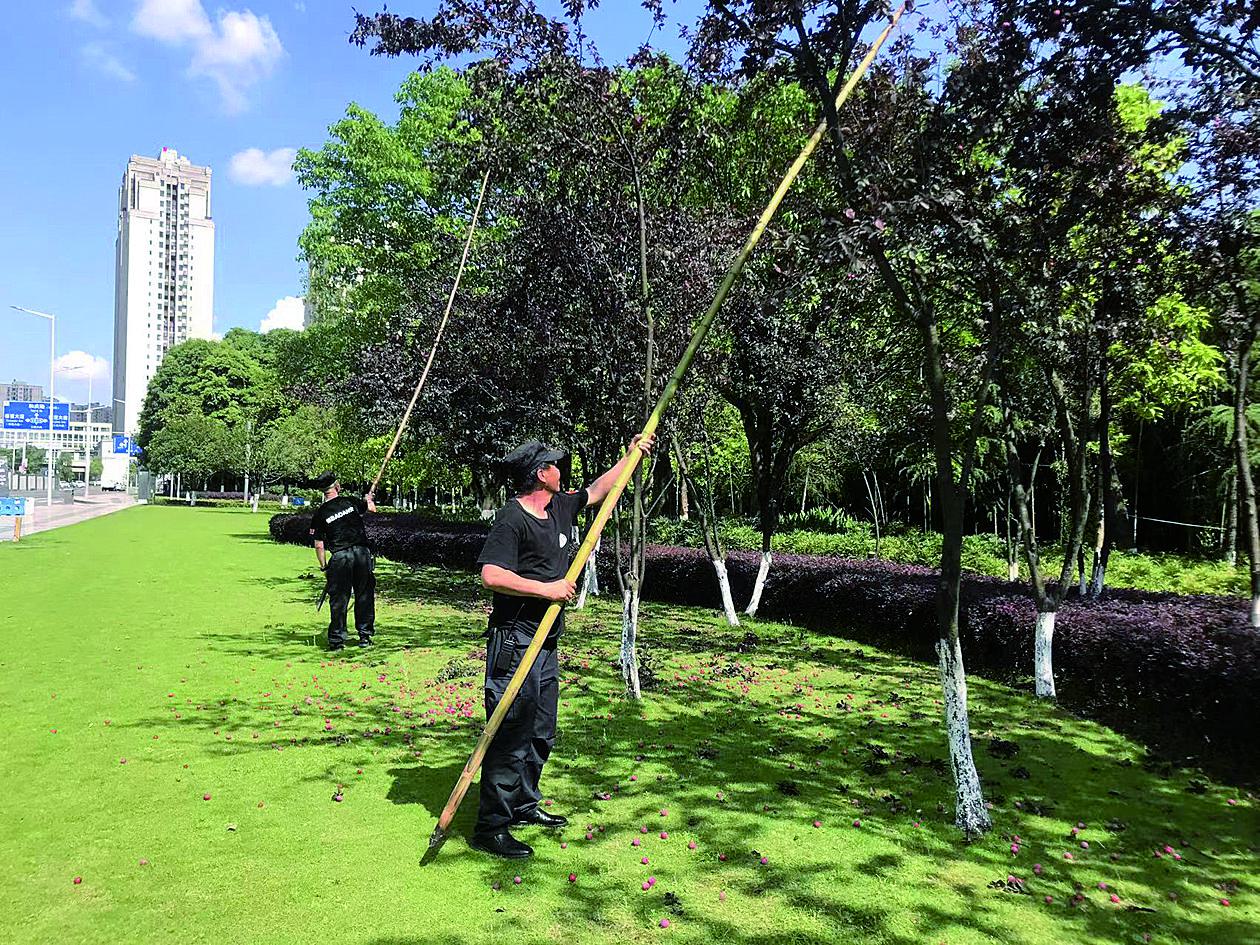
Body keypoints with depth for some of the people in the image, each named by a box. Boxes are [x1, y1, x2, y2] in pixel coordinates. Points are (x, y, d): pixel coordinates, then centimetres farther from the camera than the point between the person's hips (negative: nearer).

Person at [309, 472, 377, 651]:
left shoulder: (320, 513, 1)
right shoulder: (351, 501, 2)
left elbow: (319, 545, 1)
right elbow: (372, 508, 21)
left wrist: (323, 565, 14)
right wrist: (368, 499, 43)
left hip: (339, 557, -1)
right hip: (362, 552, 1)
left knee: (339, 599, 5)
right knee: (364, 596, 11)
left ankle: (337, 640, 7)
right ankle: (365, 636, 17)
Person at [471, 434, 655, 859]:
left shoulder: (561, 507, 11)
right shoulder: (512, 518, -14)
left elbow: (598, 489, 29)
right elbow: (491, 575, -24)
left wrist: (631, 455, 33)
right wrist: (547, 589, -20)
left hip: (546, 644, 9)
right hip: (515, 643, -9)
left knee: (541, 735, 18)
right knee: (511, 737, -5)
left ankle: (524, 806, 34)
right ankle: (490, 828, 5)